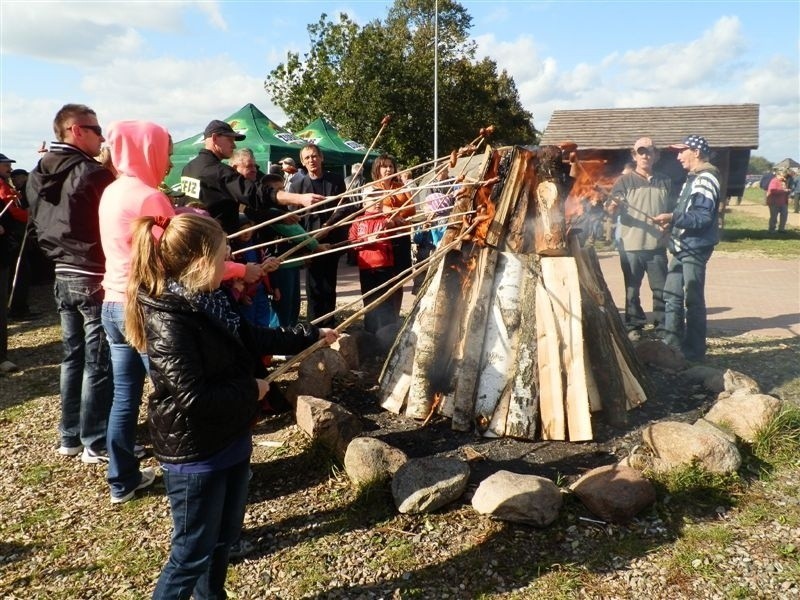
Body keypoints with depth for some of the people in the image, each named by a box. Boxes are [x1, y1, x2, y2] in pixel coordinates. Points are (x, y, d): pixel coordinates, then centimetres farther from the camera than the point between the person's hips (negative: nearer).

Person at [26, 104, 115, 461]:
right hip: (95, 279, -8)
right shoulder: (93, 174, -16)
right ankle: (97, 444, 7)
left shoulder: (38, 175, 9)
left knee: (73, 357, 16)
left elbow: (40, 226, 16)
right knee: (99, 363, -1)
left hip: (63, 276, 8)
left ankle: (69, 437, 25)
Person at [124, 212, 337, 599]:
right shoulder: (170, 321, -26)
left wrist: (310, 335, 18)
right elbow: (192, 398, -29)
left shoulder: (206, 300, 1)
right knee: (193, 551, 7)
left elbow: (250, 337, 15)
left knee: (224, 536, 25)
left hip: (229, 441, 9)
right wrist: (251, 390, -15)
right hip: (195, 454, -9)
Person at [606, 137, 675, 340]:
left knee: (661, 289, 6)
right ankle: (634, 326, 15)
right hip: (631, 247, -2)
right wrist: (613, 207, -29)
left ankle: (663, 326, 17)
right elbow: (612, 213, -7)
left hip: (657, 246, 2)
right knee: (632, 289, 4)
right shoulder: (624, 181, 2)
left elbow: (672, 212, 19)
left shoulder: (665, 183, 11)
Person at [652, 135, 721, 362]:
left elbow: (703, 217, -22)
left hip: (695, 249, -10)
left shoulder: (705, 179, -14)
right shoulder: (693, 178, 17)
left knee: (693, 300, -2)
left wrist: (673, 218, -27)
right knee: (672, 295, 13)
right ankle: (672, 343, 22)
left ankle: (694, 350, 8)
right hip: (681, 248, 10)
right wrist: (672, 221, 11)